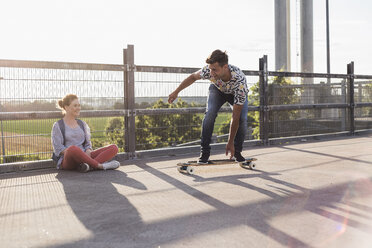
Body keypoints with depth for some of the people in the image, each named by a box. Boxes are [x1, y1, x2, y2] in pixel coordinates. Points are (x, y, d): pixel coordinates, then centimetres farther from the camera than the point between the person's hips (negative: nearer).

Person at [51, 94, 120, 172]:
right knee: (72, 149, -43)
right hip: (67, 160, -5)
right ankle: (100, 165, -29)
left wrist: (87, 153, -8)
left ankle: (89, 165, -39)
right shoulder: (58, 125, 6)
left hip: (83, 157, 5)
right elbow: (58, 148, -4)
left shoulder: (82, 123, 21)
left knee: (114, 148, -15)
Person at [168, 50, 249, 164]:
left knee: (242, 119, -24)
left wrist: (230, 142, -35)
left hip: (236, 93, -1)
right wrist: (176, 92, -5)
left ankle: (237, 151, 0)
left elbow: (235, 116, -40)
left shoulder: (240, 81, -45)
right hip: (218, 89, 2)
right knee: (210, 114, -24)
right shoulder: (209, 70, -38)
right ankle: (204, 152, -15)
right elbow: (193, 77, -11)